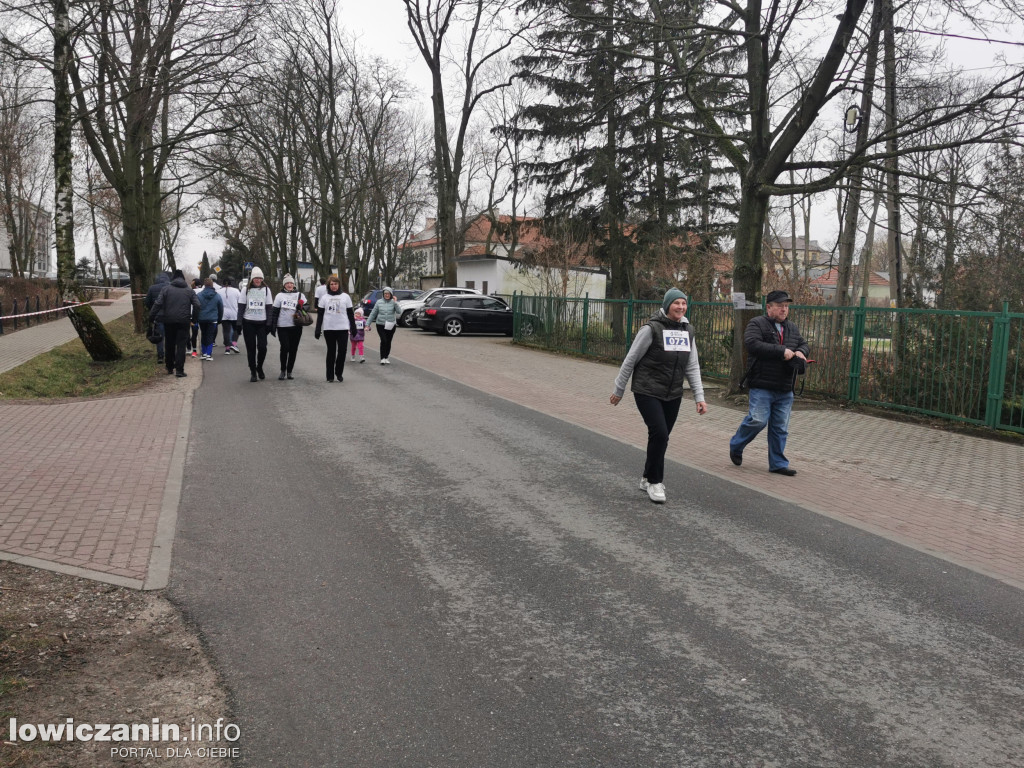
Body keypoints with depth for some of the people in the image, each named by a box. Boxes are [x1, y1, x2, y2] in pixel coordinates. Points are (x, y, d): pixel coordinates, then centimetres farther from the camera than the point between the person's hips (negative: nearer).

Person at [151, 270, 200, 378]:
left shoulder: (166, 289, 4)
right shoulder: (189, 291, 6)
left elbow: (158, 304, -4)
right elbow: (197, 305, -2)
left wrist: (154, 317, 1)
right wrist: (194, 319, 4)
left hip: (169, 321, 1)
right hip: (183, 321, -1)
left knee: (170, 345, 14)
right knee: (181, 345, -1)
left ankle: (170, 368, 24)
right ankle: (179, 370, -9)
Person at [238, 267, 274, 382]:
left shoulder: (266, 290, 4)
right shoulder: (246, 290, 4)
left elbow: (269, 307, 5)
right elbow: (241, 307, 4)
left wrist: (269, 323, -3)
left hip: (262, 323, 0)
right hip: (248, 323, 0)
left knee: (262, 347, -9)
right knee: (251, 348, 3)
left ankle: (259, 368, 17)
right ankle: (253, 372, 14)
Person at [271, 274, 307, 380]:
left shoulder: (300, 295, 9)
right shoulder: (279, 296, 6)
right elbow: (275, 312, 4)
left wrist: (301, 307, -14)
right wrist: (273, 326, -2)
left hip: (296, 326, 2)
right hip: (282, 327, -2)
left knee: (293, 349, 5)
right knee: (285, 347, -11)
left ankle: (289, 371, 16)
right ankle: (283, 371, 4)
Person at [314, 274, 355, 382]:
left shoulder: (345, 296, 6)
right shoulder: (324, 297, 7)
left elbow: (350, 313, 8)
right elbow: (320, 314, 7)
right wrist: (318, 329, 1)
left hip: (343, 328, 0)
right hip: (328, 328, 0)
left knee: (342, 350, -4)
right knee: (331, 351, 5)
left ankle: (339, 373, 14)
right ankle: (330, 375, 12)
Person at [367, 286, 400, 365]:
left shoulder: (393, 302, 0)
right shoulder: (379, 302, 3)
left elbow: (399, 312, -14)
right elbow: (373, 313, 8)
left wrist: (395, 303, -20)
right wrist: (367, 324, 6)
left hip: (391, 326, 1)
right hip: (380, 325, -1)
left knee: (388, 342, 8)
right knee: (383, 341, -14)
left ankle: (387, 358, 23)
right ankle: (382, 358, -7)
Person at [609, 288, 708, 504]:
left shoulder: (687, 331, 8)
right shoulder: (652, 329, -11)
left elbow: (692, 367, 10)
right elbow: (630, 360, -5)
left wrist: (699, 396, 3)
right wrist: (619, 390, -1)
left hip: (673, 396, 6)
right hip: (648, 393, -6)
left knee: (661, 438, 9)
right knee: (659, 434, -16)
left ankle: (647, 478, 29)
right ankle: (654, 482, 1)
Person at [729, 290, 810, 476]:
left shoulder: (792, 327, 18)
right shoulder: (757, 324, -5)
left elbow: (804, 344, 27)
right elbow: (753, 344, -20)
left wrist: (800, 352, 1)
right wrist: (782, 351, -21)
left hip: (785, 389, 7)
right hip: (762, 385, -6)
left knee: (780, 427, 8)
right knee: (758, 420, -12)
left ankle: (778, 463, 18)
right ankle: (735, 446, 14)